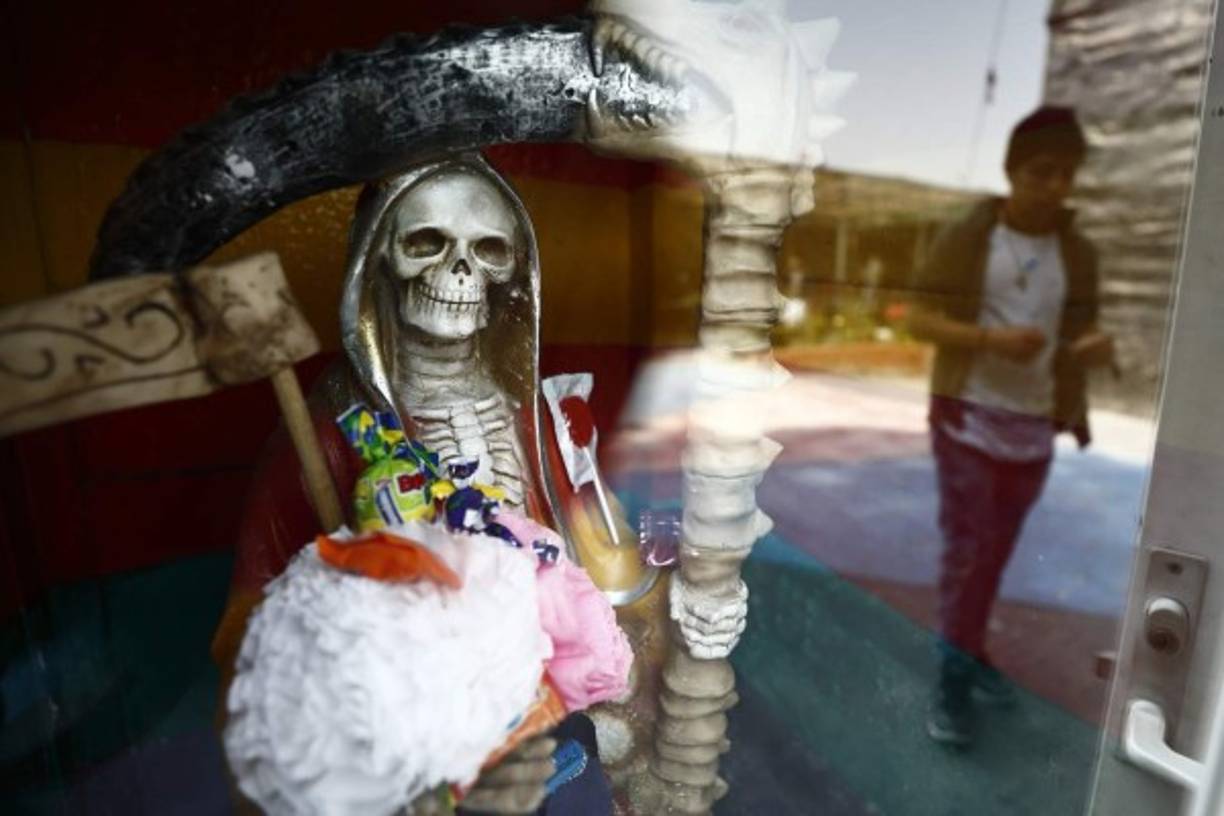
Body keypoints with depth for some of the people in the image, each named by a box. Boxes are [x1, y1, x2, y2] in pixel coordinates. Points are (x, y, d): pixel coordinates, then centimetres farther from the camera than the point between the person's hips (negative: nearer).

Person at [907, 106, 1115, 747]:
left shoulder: (1077, 254, 6)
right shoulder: (965, 239, -5)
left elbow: (1078, 331, 11)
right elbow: (920, 320, -8)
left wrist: (1096, 346, -13)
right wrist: (991, 339, -23)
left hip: (1034, 428, 4)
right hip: (967, 418, -4)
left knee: (997, 550, 14)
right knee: (966, 548, -4)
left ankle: (971, 651, 32)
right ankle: (954, 677, 9)